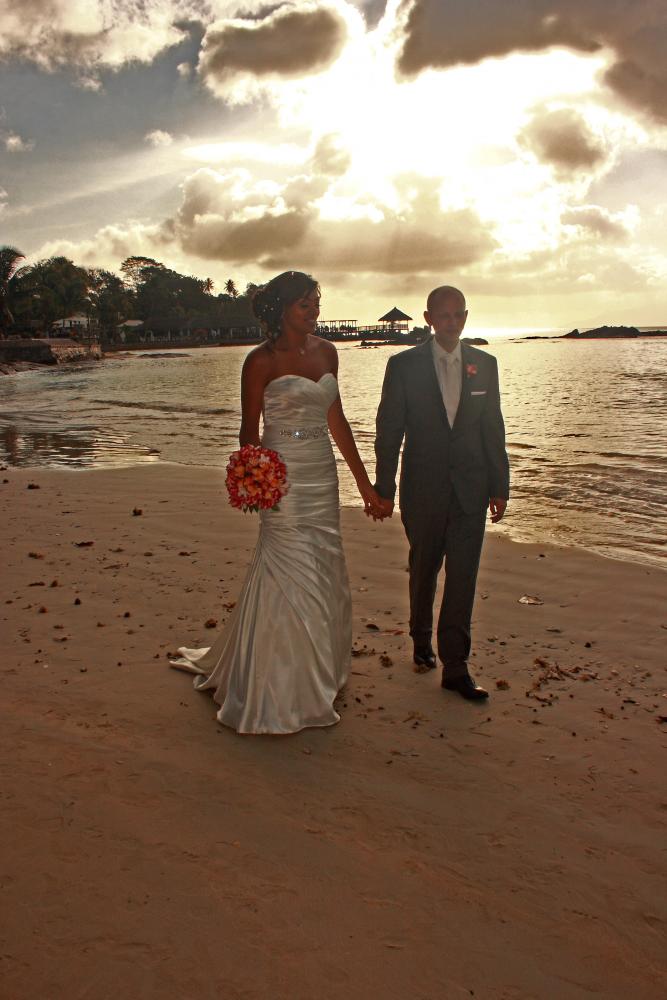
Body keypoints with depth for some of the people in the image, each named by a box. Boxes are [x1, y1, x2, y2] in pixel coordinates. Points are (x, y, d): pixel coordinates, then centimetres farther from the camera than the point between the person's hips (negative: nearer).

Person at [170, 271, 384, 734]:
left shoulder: (326, 351, 9)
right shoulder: (262, 360, -7)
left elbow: (336, 420, 13)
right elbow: (249, 431, -6)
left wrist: (364, 482, 13)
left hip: (323, 478, 6)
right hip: (283, 479, -6)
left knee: (326, 577, 12)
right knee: (290, 578, 0)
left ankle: (318, 677, 32)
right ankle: (280, 694, 18)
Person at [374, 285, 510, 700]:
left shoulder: (485, 364, 4)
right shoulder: (404, 365, -4)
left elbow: (493, 430, 7)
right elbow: (389, 431, -3)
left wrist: (500, 486, 5)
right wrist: (385, 489, -4)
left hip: (471, 487, 1)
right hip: (423, 487, -1)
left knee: (463, 576, 0)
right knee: (424, 568, 15)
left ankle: (456, 666, 9)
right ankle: (422, 639, 39)